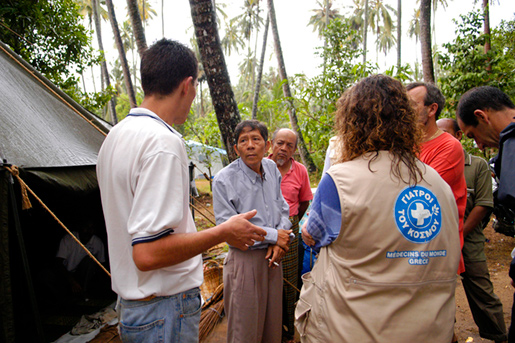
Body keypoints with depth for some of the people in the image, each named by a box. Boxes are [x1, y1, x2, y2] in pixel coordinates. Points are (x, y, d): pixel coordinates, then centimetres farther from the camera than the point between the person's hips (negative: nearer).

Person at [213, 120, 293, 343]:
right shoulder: (224, 180, -15)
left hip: (272, 257, 5)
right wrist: (274, 235, -13)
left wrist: (279, 244, -7)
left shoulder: (272, 168, 3)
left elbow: (283, 208, 10)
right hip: (245, 260, -5)